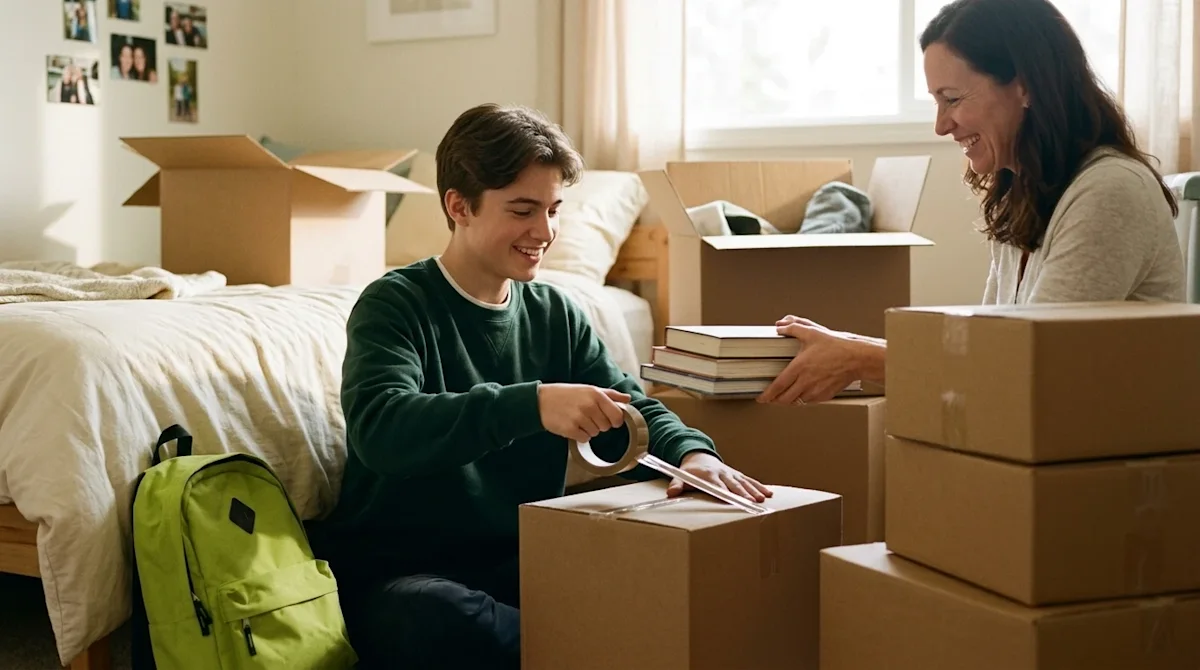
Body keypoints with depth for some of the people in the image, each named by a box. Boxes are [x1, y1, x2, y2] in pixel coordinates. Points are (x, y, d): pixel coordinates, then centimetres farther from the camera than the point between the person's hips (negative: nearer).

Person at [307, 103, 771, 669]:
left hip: (526, 567, 4)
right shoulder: (395, 305, -7)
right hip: (401, 575, -3)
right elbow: (378, 428, -24)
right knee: (434, 617, -39)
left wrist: (691, 453, -16)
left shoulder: (557, 316, 10)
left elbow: (633, 414, 8)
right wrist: (532, 404, -37)